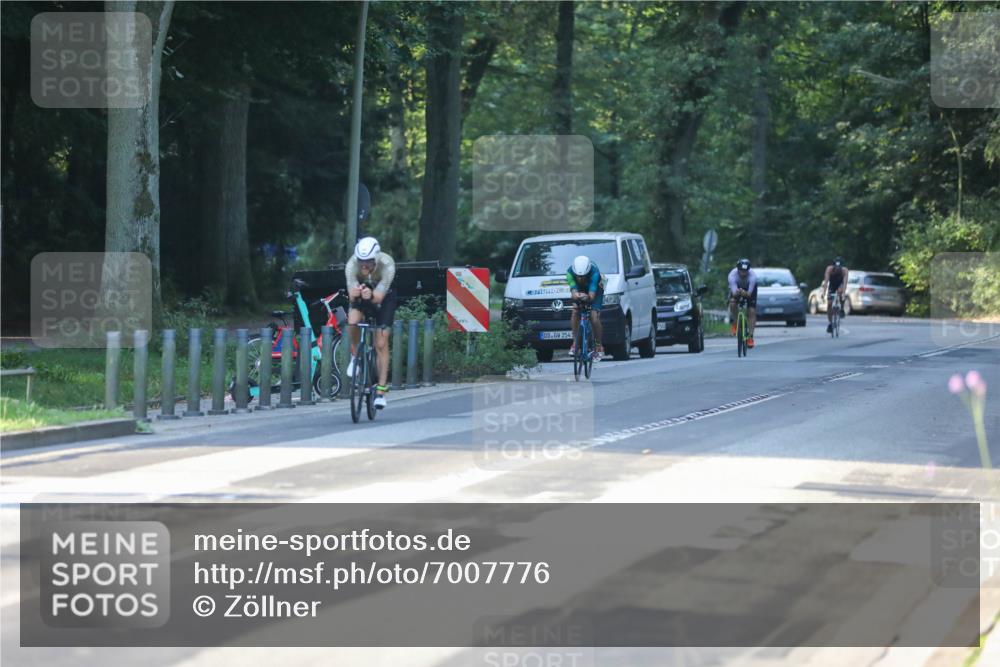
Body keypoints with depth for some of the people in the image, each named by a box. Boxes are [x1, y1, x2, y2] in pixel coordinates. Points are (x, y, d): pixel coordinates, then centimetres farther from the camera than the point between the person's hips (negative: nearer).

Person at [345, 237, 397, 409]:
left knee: (381, 344, -9)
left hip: (384, 297, -2)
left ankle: (381, 390, -1)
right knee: (352, 321, -30)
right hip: (362, 297, 2)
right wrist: (354, 293, -60)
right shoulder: (352, 264, -31)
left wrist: (371, 295, -63)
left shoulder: (387, 265, -36)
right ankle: (356, 356, 0)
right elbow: (352, 295, -36)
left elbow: (379, 297, -40)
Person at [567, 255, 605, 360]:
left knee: (594, 316, -18)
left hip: (595, 290, -3)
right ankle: (575, 343, -15)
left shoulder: (594, 272, -38)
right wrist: (576, 295, -60)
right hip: (579, 289, 3)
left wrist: (587, 297, -65)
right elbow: (573, 292, -37)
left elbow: (592, 295, -43)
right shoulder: (570, 271, -32)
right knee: (575, 311, -22)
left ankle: (599, 346, 0)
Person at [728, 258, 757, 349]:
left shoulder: (752, 276, -37)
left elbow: (749, 294, -39)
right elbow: (734, 293, -39)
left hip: (749, 290, -1)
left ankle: (750, 336, -8)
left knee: (752, 311, -13)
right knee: (732, 303, -29)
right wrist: (736, 292, -62)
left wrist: (745, 293, -61)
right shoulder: (732, 275, -36)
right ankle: (735, 323, -3)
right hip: (737, 288, 1)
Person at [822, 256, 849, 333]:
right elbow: (826, 280, -35)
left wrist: (843, 293, -52)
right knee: (829, 304, -9)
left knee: (840, 291, -38)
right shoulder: (829, 269, -30)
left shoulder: (844, 270, -31)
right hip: (832, 285, 1)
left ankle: (842, 309, -16)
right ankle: (829, 323, 5)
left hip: (840, 285, -1)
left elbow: (845, 282, -39)